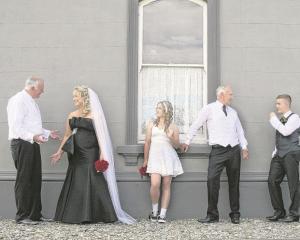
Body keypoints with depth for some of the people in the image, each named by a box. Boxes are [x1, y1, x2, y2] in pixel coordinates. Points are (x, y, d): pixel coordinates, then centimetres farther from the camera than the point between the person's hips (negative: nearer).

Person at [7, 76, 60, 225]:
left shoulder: (31, 102, 19)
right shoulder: (18, 100, -11)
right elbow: (16, 127, -19)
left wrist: (48, 134, 22)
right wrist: (33, 137, -30)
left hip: (33, 144, 9)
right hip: (22, 144, -9)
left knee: (35, 180, 11)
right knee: (23, 180, -4)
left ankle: (35, 214, 18)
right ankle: (22, 216, 4)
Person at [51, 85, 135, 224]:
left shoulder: (94, 115, -2)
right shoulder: (72, 116, 13)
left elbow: (100, 135, -7)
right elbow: (67, 136, 17)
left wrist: (102, 153, -14)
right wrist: (59, 152, 14)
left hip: (90, 154, -5)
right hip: (76, 155, 5)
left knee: (91, 183, -6)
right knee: (75, 183, 5)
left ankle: (90, 215, 0)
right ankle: (75, 215, 11)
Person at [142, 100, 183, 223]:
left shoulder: (172, 126, 9)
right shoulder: (152, 124, 11)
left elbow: (177, 145, 10)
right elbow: (147, 142, 13)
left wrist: (171, 138, -11)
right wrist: (145, 160, 13)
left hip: (168, 157, 0)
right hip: (155, 157, 0)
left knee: (166, 185, -1)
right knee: (155, 184, -16)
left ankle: (162, 214, 4)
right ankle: (154, 211, 5)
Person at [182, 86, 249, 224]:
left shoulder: (233, 112, 17)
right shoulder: (209, 109, 3)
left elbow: (239, 130, 20)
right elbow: (196, 125, 8)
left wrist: (244, 147, 10)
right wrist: (187, 141, 11)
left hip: (234, 150, 4)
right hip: (218, 150, -4)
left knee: (234, 182, 8)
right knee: (212, 180, -15)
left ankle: (235, 215, 18)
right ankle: (212, 215, -5)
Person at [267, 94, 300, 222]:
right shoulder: (280, 119, 17)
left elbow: (286, 132, -20)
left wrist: (274, 119, -10)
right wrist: (275, 152, 16)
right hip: (279, 155, 8)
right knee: (273, 181, 1)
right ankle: (279, 211, 10)